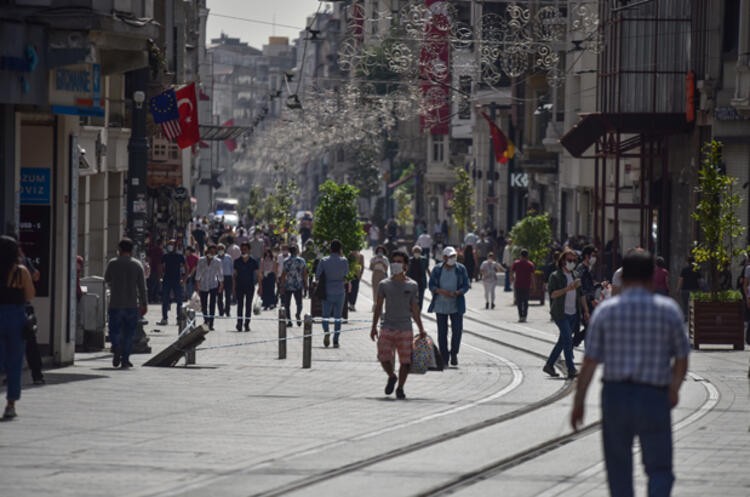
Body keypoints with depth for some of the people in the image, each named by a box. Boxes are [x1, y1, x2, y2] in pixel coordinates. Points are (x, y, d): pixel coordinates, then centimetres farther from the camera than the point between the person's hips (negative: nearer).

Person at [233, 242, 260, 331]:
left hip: (250, 287, 0)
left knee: (248, 306, 3)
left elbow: (257, 275, 2)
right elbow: (234, 275, 7)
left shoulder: (253, 262, 1)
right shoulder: (237, 262, 4)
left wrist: (259, 287, -4)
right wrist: (233, 287, 2)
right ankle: (239, 323, -3)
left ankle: (247, 324, 7)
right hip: (239, 286, 0)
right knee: (240, 305, -2)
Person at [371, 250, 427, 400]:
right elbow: (378, 307, 9)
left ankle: (400, 388, 12)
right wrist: (374, 327, 4)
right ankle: (391, 377, 24)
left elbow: (414, 309, 9)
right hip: (387, 328, 0)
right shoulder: (384, 284, 6)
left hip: (405, 328, 0)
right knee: (384, 358, -7)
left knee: (405, 361, -2)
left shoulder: (412, 285, 6)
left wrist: (421, 329, 5)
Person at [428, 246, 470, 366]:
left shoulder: (461, 269, 2)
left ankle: (454, 353, 13)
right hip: (440, 305, 0)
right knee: (442, 332, 3)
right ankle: (444, 358, 10)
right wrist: (441, 291, -20)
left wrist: (457, 293, -19)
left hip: (456, 305, 0)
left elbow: (466, 286, 1)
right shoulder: (437, 269, 2)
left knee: (457, 329, -7)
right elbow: (431, 285, 1)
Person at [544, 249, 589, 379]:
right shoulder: (555, 276, -5)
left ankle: (549, 365, 21)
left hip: (573, 314, 7)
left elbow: (581, 295, 19)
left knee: (563, 341, 10)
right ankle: (571, 369, -17)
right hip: (560, 313, -7)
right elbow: (552, 294, -17)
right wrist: (568, 288, -26)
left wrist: (586, 311, 12)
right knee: (567, 339, -15)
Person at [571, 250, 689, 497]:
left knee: (619, 468, 14)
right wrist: (674, 389, 20)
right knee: (659, 469, 6)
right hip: (654, 397, -1)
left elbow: (590, 362, -2)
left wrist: (578, 401, 4)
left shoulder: (606, 310, 0)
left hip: (615, 394, 1)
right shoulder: (668, 309, -1)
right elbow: (681, 358, 4)